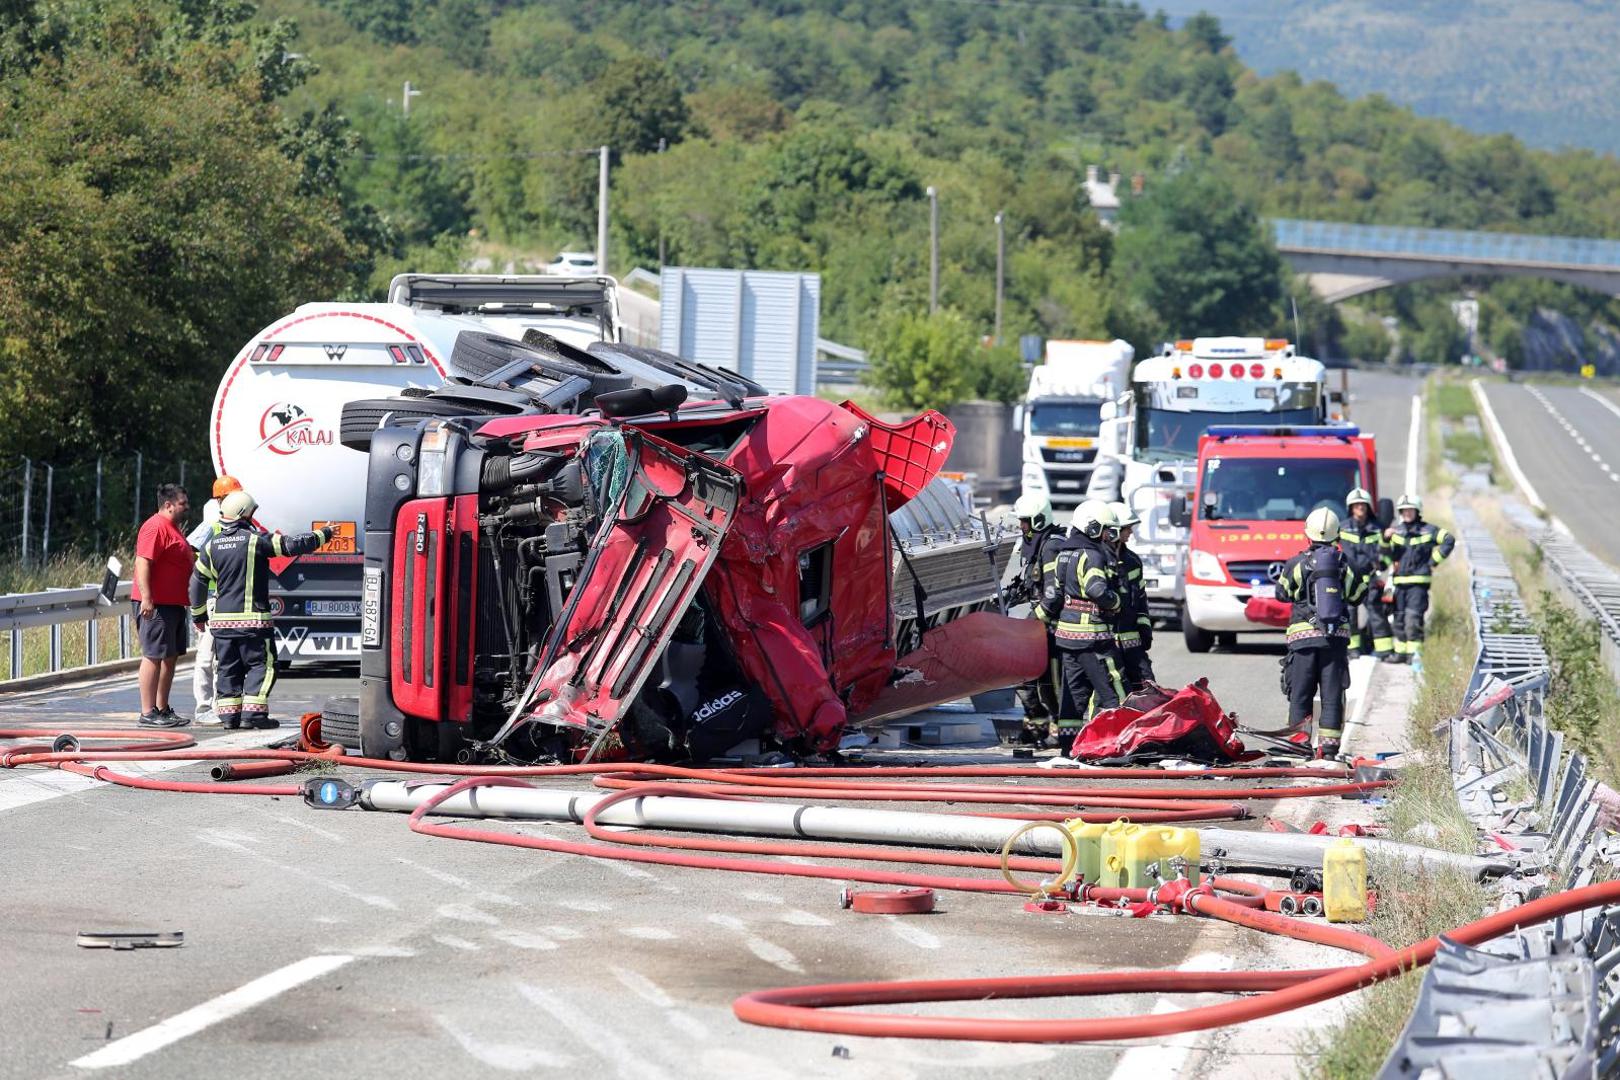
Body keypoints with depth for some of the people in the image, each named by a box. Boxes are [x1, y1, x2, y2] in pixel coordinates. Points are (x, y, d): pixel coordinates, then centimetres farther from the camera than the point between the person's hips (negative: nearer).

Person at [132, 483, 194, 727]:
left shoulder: (173, 528, 20)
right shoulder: (155, 527, -14)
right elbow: (143, 563, -23)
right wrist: (146, 598, -29)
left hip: (173, 604, 11)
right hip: (155, 605, -11)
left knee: (171, 656, 13)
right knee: (153, 656, -10)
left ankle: (162, 709, 19)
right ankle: (148, 713, -11)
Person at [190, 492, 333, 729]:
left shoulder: (212, 545, 7)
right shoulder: (256, 540, -9)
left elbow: (198, 582, 13)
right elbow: (292, 545, -6)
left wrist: (198, 614, 24)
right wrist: (323, 535, 8)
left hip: (221, 618, 5)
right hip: (252, 619, -5)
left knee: (227, 667, 11)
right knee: (261, 664, 2)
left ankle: (229, 713, 8)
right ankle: (253, 711, -7)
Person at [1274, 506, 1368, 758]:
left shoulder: (1297, 564, -4)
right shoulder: (1344, 564, 1)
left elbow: (1282, 593, 8)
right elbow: (1358, 595, 12)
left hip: (1303, 635, -1)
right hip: (1337, 636, 1)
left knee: (1300, 693, 6)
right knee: (1332, 694, 5)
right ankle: (1329, 746, 2)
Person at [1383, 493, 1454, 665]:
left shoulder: (1428, 530, 0)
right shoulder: (1396, 530, 11)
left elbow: (1449, 540, -4)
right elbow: (1386, 554, 6)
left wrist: (1434, 560, -6)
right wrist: (1385, 538, -14)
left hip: (1419, 581, -5)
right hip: (1399, 581, 5)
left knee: (1413, 617, -14)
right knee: (1399, 618, 9)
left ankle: (1415, 652, -11)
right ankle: (1401, 651, 18)